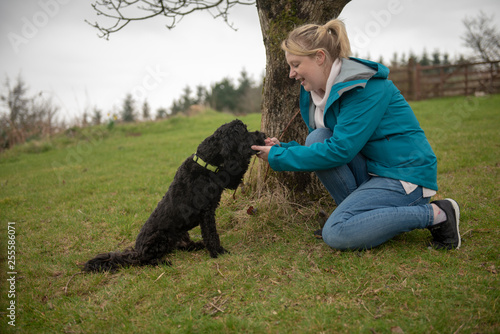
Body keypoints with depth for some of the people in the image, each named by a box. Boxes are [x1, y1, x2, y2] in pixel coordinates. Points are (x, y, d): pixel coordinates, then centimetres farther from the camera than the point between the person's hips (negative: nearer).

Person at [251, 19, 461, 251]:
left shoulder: (366, 88, -20)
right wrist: (283, 149, -5)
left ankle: (436, 214, -9)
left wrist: (279, 157, -18)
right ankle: (362, 213, -5)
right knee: (317, 138, -12)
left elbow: (340, 150, -26)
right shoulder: (318, 91, 7)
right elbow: (320, 146, 13)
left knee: (336, 233, -23)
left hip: (405, 177, -8)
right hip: (370, 171, 8)